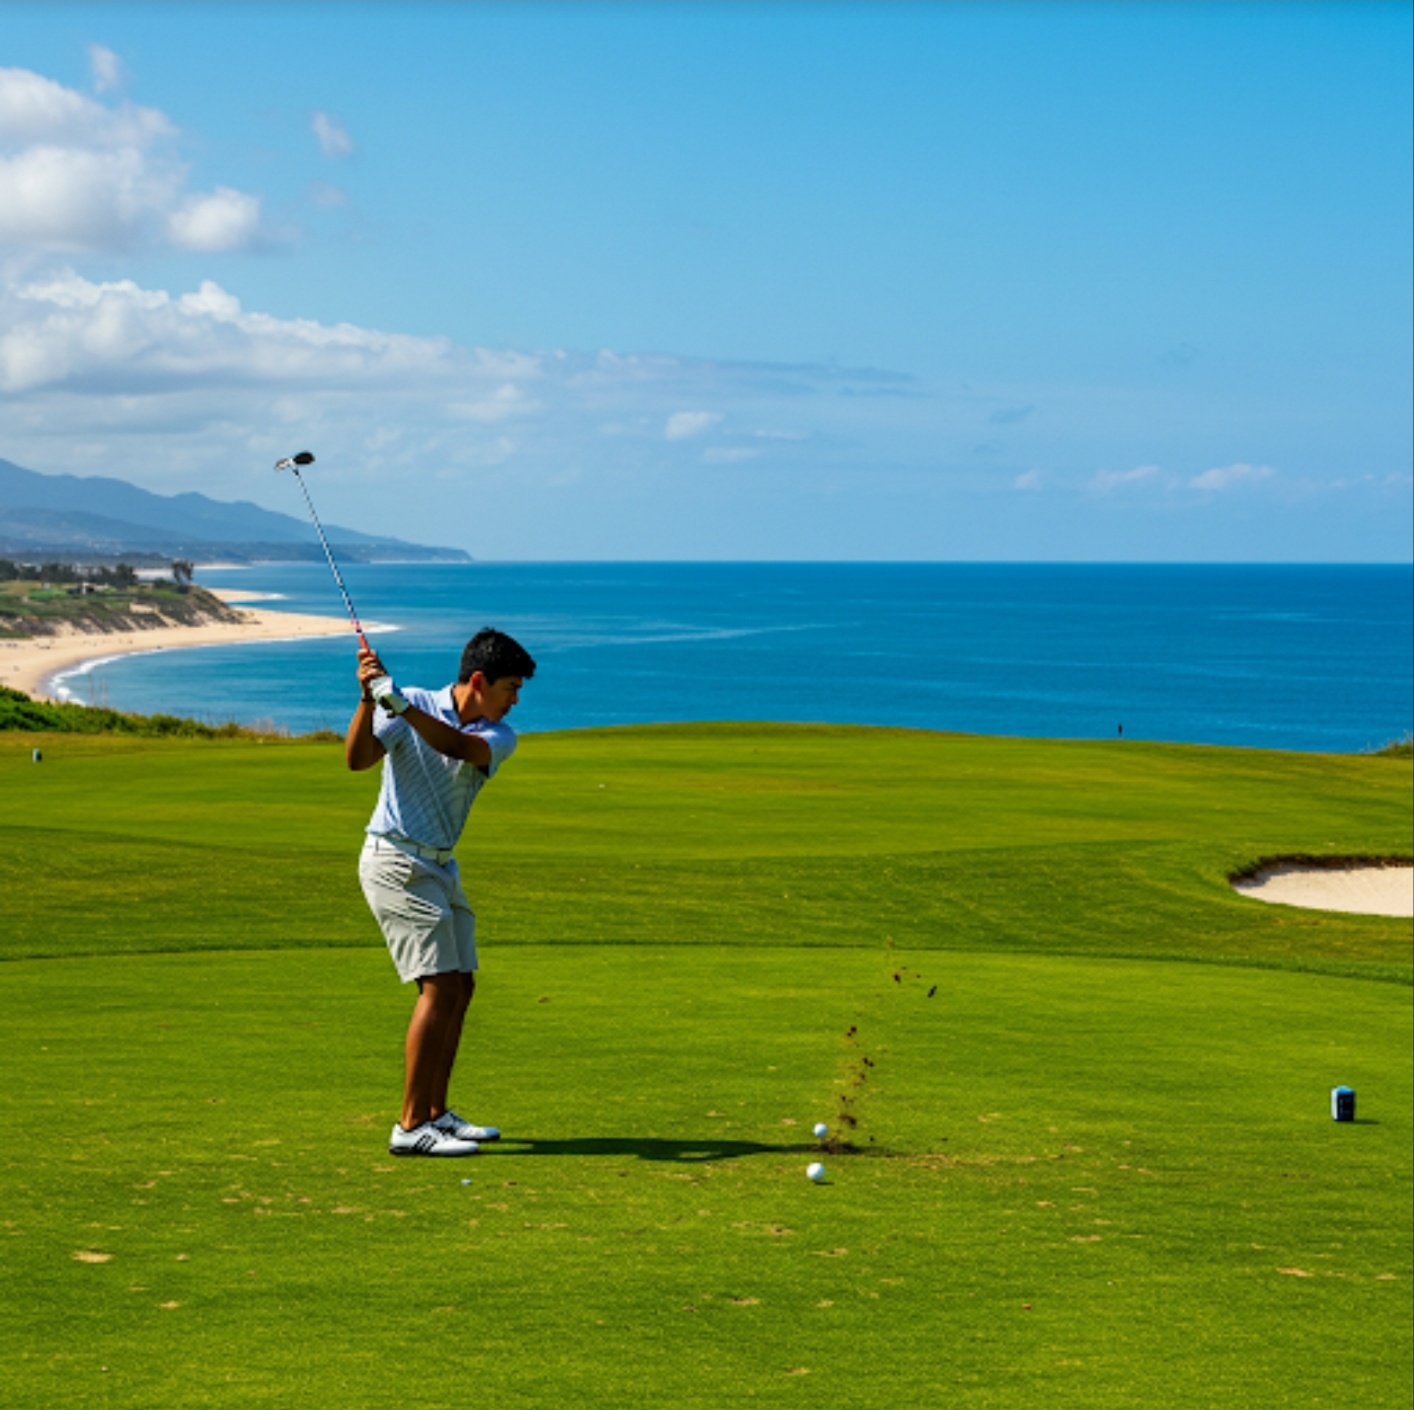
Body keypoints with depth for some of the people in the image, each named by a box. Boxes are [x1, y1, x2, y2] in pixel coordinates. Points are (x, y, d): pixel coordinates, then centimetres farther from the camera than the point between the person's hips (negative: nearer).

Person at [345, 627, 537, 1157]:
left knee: (460, 987, 8)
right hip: (395, 860, -7)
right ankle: (411, 1126, -13)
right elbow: (357, 758, -22)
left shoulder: (499, 737, 0)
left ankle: (435, 1112, 18)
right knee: (441, 985, -14)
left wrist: (397, 701, -35)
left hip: (439, 866, 7)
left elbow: (455, 745, -22)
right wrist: (368, 701, -36)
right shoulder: (411, 705, -10)